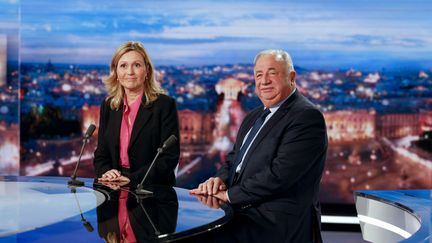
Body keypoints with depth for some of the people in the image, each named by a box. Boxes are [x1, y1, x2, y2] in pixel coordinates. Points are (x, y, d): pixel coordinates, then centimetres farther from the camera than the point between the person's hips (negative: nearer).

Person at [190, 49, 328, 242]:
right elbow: (234, 159, 19)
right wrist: (221, 179, -4)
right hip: (244, 218, 8)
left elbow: (280, 174, -21)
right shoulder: (253, 117, 18)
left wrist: (229, 194, -15)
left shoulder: (307, 116, -12)